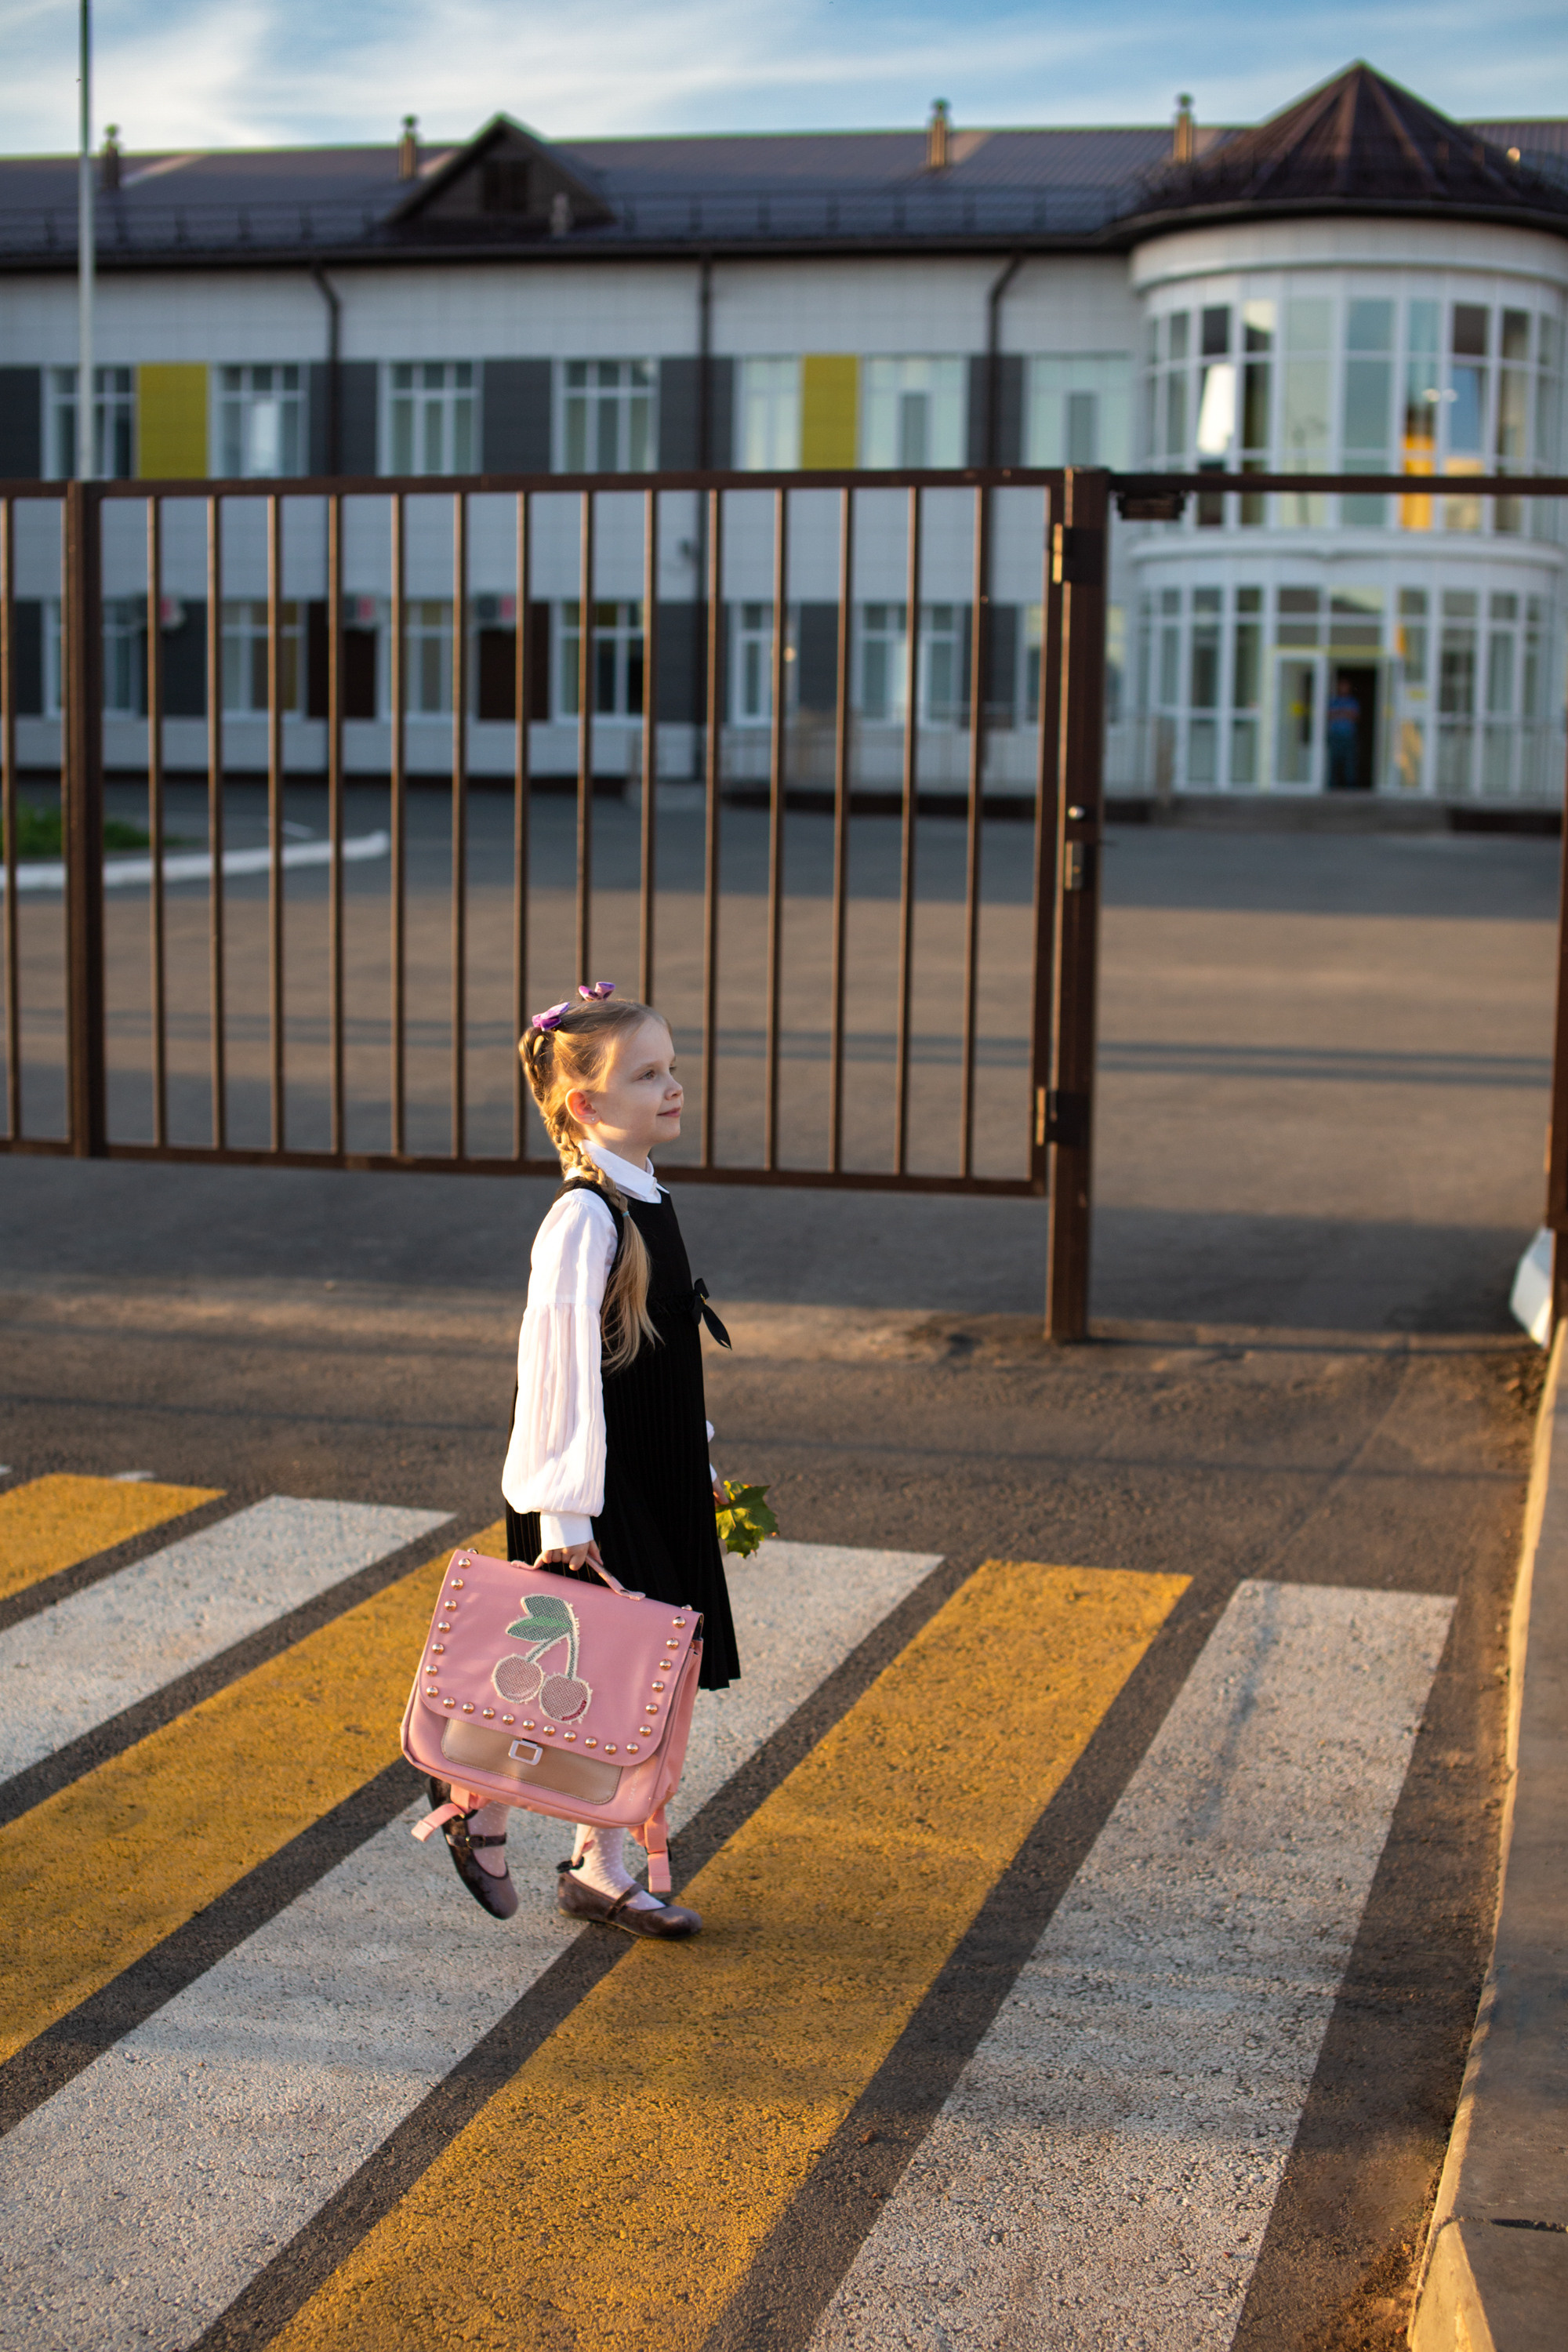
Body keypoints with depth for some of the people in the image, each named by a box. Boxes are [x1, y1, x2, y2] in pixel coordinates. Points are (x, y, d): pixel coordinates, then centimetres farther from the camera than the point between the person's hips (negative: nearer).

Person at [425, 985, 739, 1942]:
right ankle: (482, 1797, 19)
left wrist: (698, 1465, 22)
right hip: (597, 1493, -9)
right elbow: (559, 1362, -22)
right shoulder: (584, 1220, -19)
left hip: (658, 1483, 9)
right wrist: (564, 1510, -24)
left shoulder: (649, 1203, 9)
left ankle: (603, 1868, 23)